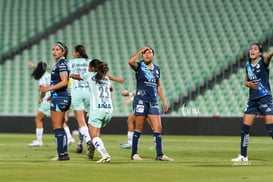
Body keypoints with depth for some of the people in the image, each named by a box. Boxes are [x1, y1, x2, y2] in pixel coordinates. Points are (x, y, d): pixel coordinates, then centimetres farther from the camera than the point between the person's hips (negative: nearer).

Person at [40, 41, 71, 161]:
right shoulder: (60, 63, 16)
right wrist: (53, 94, 26)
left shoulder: (61, 63, -13)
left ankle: (62, 154, -8)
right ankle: (64, 153, 14)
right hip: (63, 97, 10)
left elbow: (64, 82, -21)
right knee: (60, 127, 13)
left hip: (59, 97, -10)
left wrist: (49, 88, -24)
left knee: (57, 127, -8)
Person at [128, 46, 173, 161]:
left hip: (153, 102, 5)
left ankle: (159, 154, 0)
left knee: (158, 128, -2)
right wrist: (140, 50, -15)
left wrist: (164, 101, 17)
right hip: (141, 100, -5)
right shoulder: (139, 66, -2)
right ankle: (134, 154, 8)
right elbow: (130, 62, -25)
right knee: (139, 128, -1)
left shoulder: (156, 69, 14)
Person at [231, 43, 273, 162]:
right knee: (244, 128, 5)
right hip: (252, 99, 6)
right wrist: (248, 84, -2)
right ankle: (243, 156, 15)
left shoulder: (263, 62, -6)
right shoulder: (248, 65, 11)